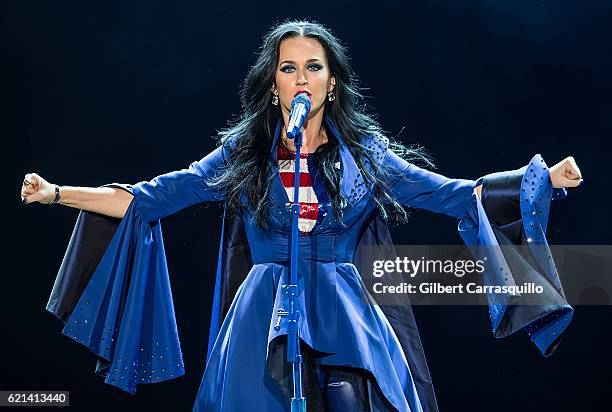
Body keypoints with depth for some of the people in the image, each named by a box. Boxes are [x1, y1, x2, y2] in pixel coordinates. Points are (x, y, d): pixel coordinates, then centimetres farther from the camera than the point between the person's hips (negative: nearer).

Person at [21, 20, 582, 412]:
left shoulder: (364, 150, 6)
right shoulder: (243, 152, 5)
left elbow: (449, 194, 4)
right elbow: (150, 199, 5)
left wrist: (541, 178, -2)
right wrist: (58, 193, 0)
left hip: (347, 324, 0)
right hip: (264, 326, 0)